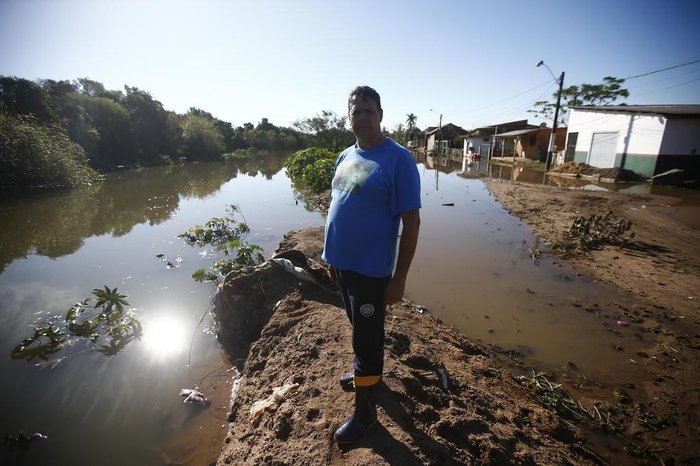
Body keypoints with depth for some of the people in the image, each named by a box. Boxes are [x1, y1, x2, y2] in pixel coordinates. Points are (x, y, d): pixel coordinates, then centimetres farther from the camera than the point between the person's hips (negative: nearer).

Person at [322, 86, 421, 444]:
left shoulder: (398, 159, -14)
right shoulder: (345, 157, 7)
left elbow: (411, 221, -16)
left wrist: (399, 278, -17)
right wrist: (332, 256, 15)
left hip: (371, 270, -6)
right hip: (342, 264, 7)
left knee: (366, 338, 8)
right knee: (360, 329, 25)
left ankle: (364, 411, 29)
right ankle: (367, 371, 51)